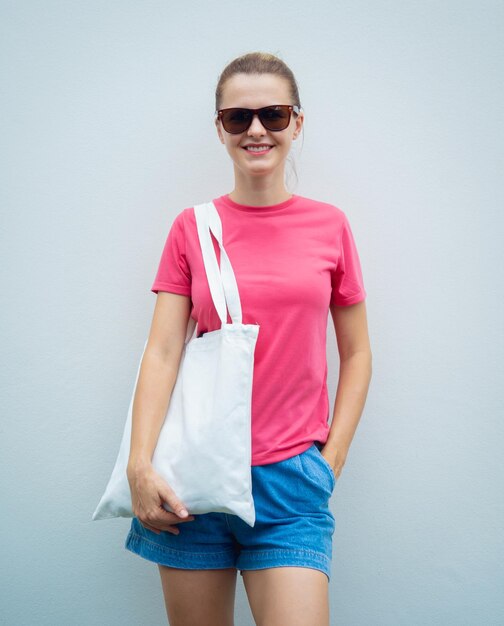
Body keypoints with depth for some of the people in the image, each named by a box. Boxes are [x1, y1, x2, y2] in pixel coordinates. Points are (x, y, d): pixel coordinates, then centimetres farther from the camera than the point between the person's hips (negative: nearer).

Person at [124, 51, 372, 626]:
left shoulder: (330, 226, 4)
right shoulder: (192, 228, 3)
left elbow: (356, 354, 9)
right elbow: (161, 353, -2)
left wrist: (331, 459, 0)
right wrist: (140, 465, -12)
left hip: (291, 479, 0)